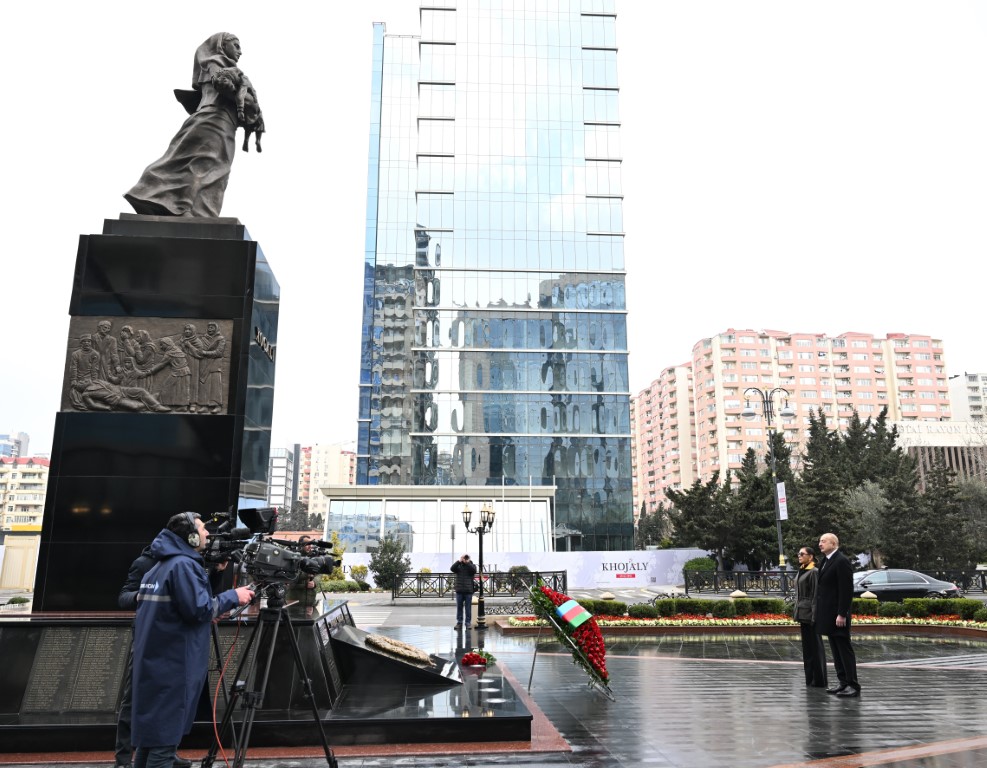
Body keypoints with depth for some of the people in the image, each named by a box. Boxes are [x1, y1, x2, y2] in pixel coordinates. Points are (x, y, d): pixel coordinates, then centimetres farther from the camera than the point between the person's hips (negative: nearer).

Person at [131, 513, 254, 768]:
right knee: (163, 738, -5)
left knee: (149, 733, 16)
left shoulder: (158, 567, 15)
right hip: (172, 668, -10)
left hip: (154, 665, 10)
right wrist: (232, 596, -8)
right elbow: (198, 609, -20)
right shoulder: (183, 565, -15)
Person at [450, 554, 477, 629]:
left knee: (468, 608, 2)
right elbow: (452, 568, -13)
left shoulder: (471, 566, 5)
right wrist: (459, 561, -19)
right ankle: (459, 622, 13)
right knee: (459, 607, 5)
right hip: (459, 590, 1)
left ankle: (468, 622, 7)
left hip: (468, 591, -1)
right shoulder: (458, 566, 6)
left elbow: (474, 571, -16)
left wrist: (468, 562, -20)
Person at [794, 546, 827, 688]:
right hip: (802, 613, 9)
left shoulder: (814, 572, -12)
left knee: (815, 646, -1)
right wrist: (798, 614, 16)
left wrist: (814, 616, -18)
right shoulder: (801, 572, 13)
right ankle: (810, 678, 21)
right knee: (806, 646, 13)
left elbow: (816, 595, -16)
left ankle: (819, 680, 7)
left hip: (810, 613, -9)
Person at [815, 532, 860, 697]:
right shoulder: (827, 561, 15)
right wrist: (820, 614, 15)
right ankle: (843, 682, 17)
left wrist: (842, 614, -21)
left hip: (838, 615, -9)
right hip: (828, 615, 9)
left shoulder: (842, 561, -14)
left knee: (845, 649, -3)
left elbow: (847, 590, -19)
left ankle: (853, 685, 3)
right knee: (836, 651, 12)